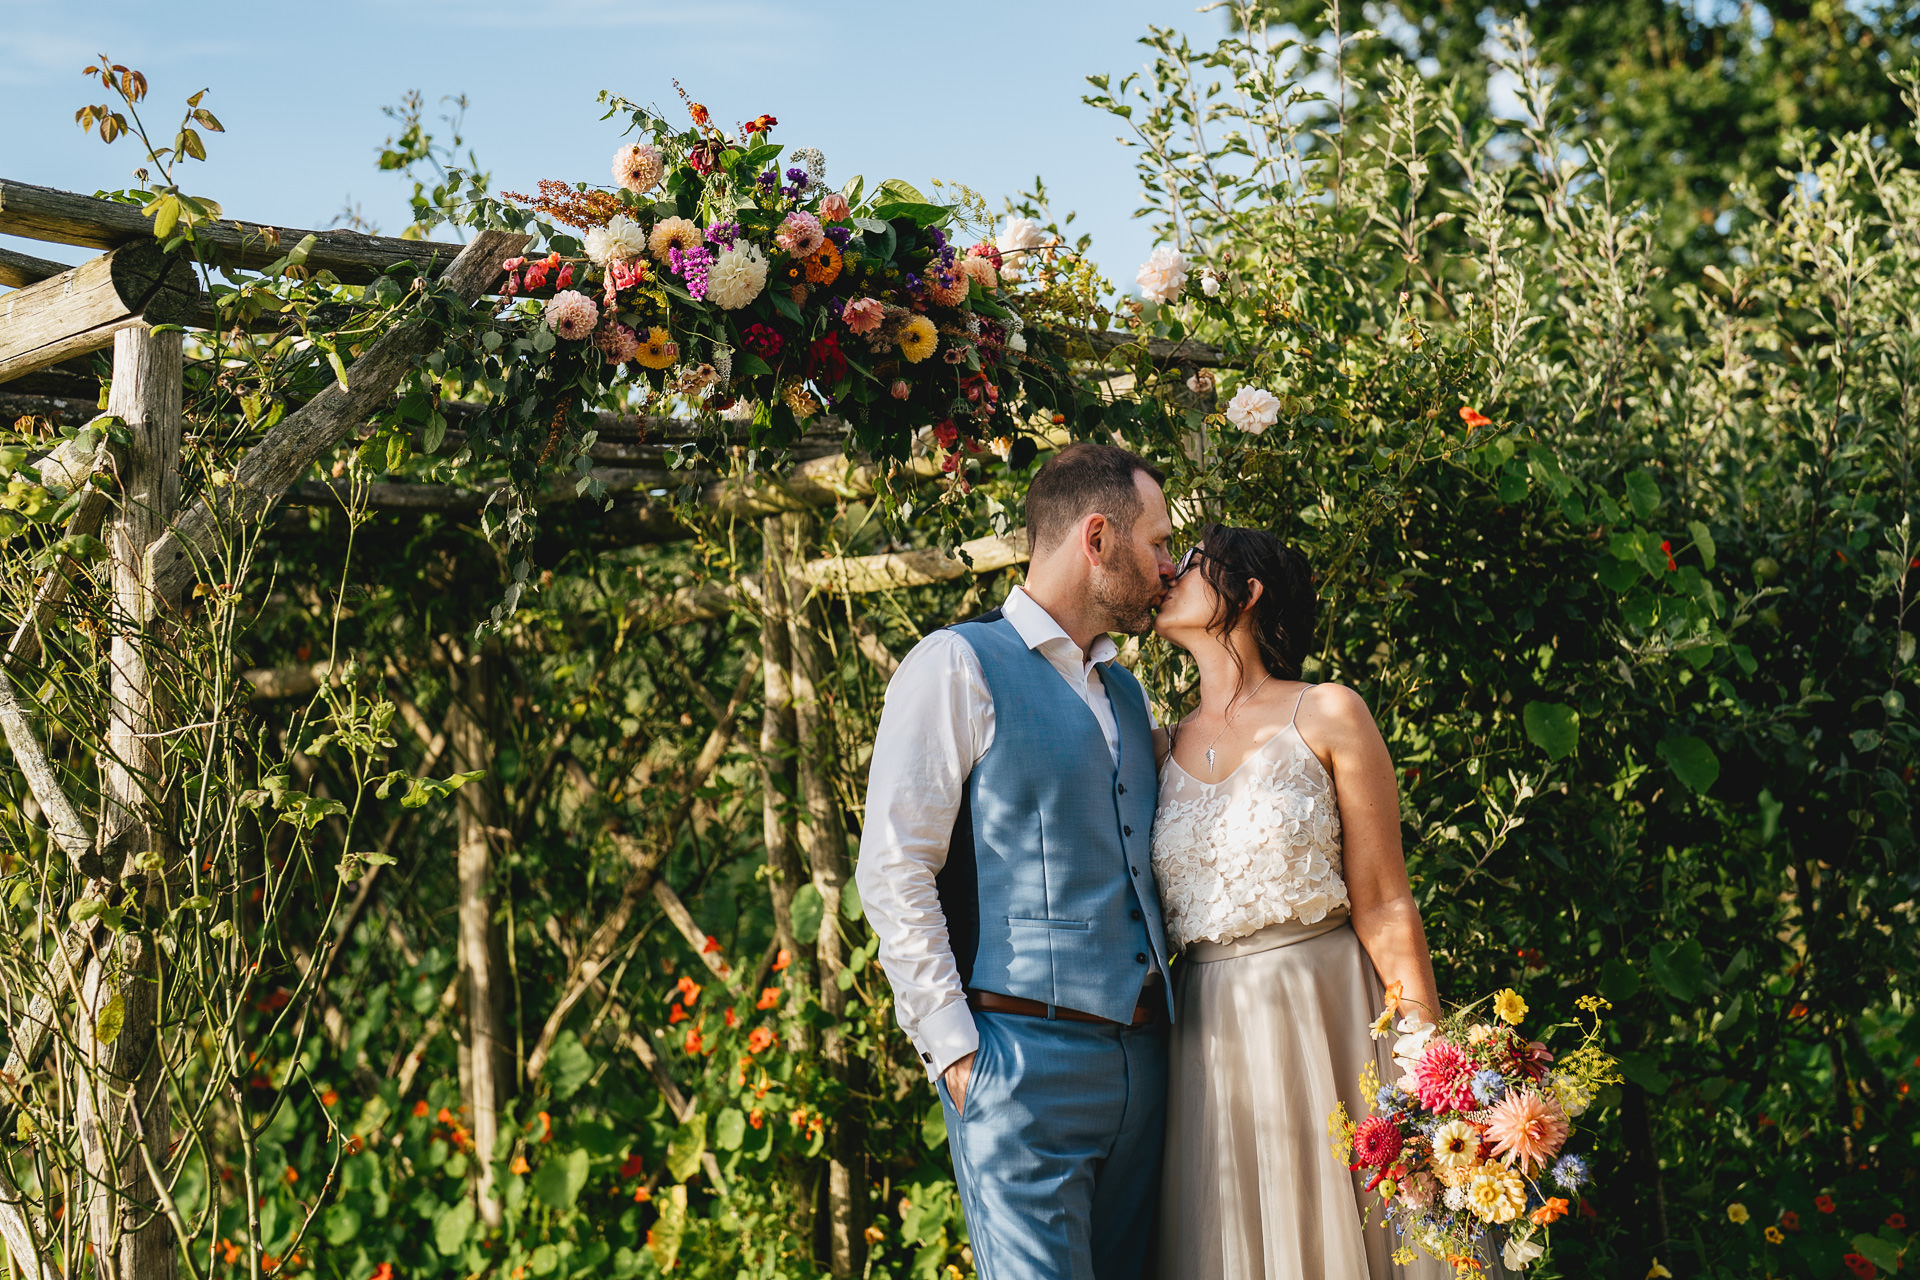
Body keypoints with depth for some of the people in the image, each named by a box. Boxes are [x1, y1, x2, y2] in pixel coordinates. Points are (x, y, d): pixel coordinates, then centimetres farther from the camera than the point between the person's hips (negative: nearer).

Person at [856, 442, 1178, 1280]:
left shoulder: (1126, 693, 20)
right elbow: (894, 873, -10)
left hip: (1139, 1051, 7)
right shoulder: (959, 666, -4)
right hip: (1025, 1052, -7)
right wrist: (954, 1049, -14)